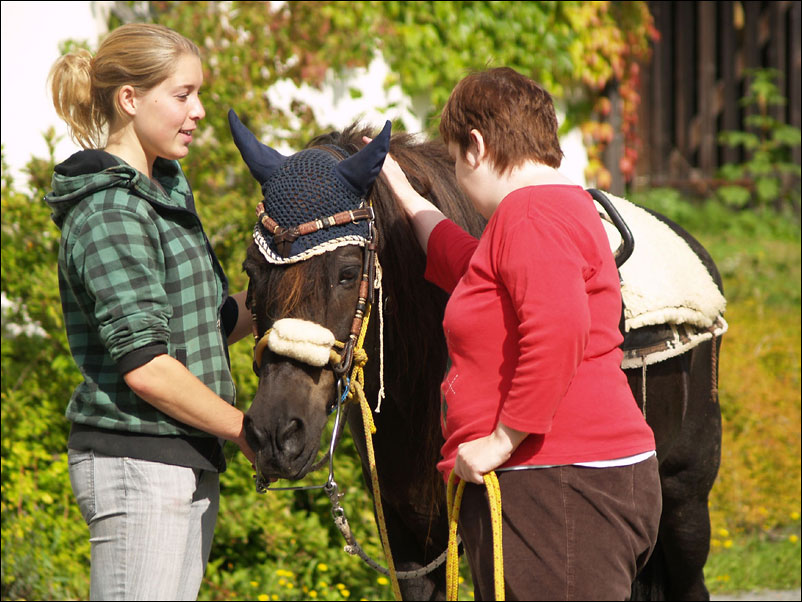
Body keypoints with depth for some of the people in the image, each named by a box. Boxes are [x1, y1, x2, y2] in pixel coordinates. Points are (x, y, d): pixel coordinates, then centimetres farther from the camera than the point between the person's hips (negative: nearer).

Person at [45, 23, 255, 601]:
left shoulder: (168, 191, 15)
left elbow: (210, 324, 20)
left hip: (189, 463, 10)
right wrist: (245, 430, -12)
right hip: (139, 465, -10)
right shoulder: (110, 215, -16)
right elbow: (144, 367, -21)